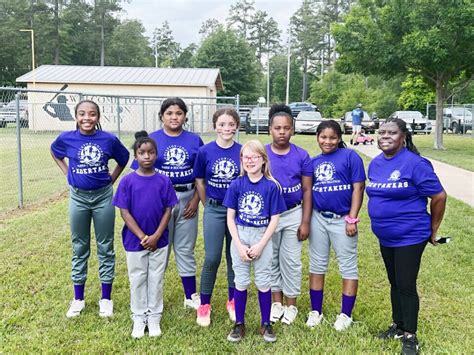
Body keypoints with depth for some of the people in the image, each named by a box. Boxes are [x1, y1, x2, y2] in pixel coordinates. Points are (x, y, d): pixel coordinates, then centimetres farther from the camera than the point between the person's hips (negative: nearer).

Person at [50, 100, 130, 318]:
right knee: (79, 247, 11)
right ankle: (78, 299, 25)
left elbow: (124, 158, 9)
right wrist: (68, 174, 5)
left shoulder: (109, 139, -10)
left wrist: (112, 179, 3)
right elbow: (55, 153, 15)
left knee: (105, 247, 7)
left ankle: (106, 299, 20)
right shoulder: (67, 138, -8)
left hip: (103, 196, -1)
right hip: (78, 197, 1)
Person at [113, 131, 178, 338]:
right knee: (137, 280, 12)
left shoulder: (164, 181, -5)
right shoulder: (127, 181, -8)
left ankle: (154, 318, 27)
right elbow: (124, 212, -9)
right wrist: (142, 237, -13)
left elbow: (168, 211, -3)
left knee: (156, 280, 12)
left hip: (159, 241, 1)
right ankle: (139, 318, 28)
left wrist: (155, 236, -12)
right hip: (135, 241, -1)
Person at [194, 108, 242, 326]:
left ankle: (233, 301, 29)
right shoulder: (205, 151, -5)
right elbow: (199, 182, 4)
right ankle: (204, 305, 17)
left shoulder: (243, 151, -4)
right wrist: (209, 206, 8)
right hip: (214, 210, -1)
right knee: (212, 258, 1)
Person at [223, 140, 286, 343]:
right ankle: (239, 324, 24)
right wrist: (239, 246, -9)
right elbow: (230, 217, -3)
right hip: (240, 236, 1)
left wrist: (260, 245, -10)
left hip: (262, 237, -1)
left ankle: (266, 324, 25)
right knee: (241, 281, 10)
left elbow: (274, 219, -5)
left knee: (263, 281, 8)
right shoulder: (237, 185, -4)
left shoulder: (271, 186, -7)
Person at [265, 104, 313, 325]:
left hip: (293, 214, -1)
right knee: (271, 259, 12)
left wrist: (305, 222, -4)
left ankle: (291, 304, 24)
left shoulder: (302, 156, -5)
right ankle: (276, 302, 29)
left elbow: (307, 191, -2)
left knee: (291, 261, 7)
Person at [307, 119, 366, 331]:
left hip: (342, 220, -4)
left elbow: (358, 188, -8)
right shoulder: (314, 162, 8)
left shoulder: (350, 156, -5)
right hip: (318, 219, 5)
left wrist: (352, 219, -13)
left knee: (348, 266, 6)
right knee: (317, 265, 12)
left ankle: (345, 314, 20)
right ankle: (315, 311, 26)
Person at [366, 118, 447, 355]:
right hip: (385, 237, 7)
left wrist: (432, 231, -4)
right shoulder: (375, 164, 4)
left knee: (406, 286, 1)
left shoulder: (415, 163, -18)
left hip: (410, 236, -7)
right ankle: (398, 326, 34)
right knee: (394, 283, 18)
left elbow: (439, 197, -13)